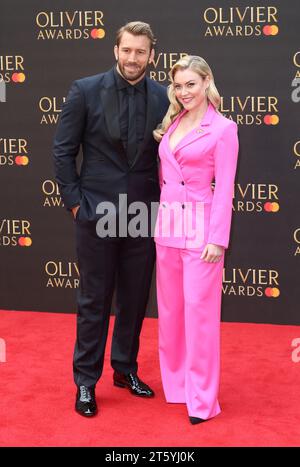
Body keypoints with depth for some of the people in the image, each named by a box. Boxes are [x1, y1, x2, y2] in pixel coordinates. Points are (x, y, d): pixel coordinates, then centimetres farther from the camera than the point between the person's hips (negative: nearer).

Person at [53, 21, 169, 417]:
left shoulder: (164, 98, 0)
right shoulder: (85, 91, -5)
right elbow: (63, 151, -2)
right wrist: (74, 202, -5)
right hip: (97, 213, -2)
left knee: (135, 299, 13)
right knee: (94, 300, 6)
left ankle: (125, 368, 31)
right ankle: (86, 381, 20)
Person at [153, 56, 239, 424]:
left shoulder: (223, 128, -5)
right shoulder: (171, 124, 12)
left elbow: (224, 188, -11)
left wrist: (218, 238, -14)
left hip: (199, 225, -6)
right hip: (167, 223, 7)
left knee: (199, 309, -3)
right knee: (169, 307, 13)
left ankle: (202, 398, 8)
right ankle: (174, 381, 29)